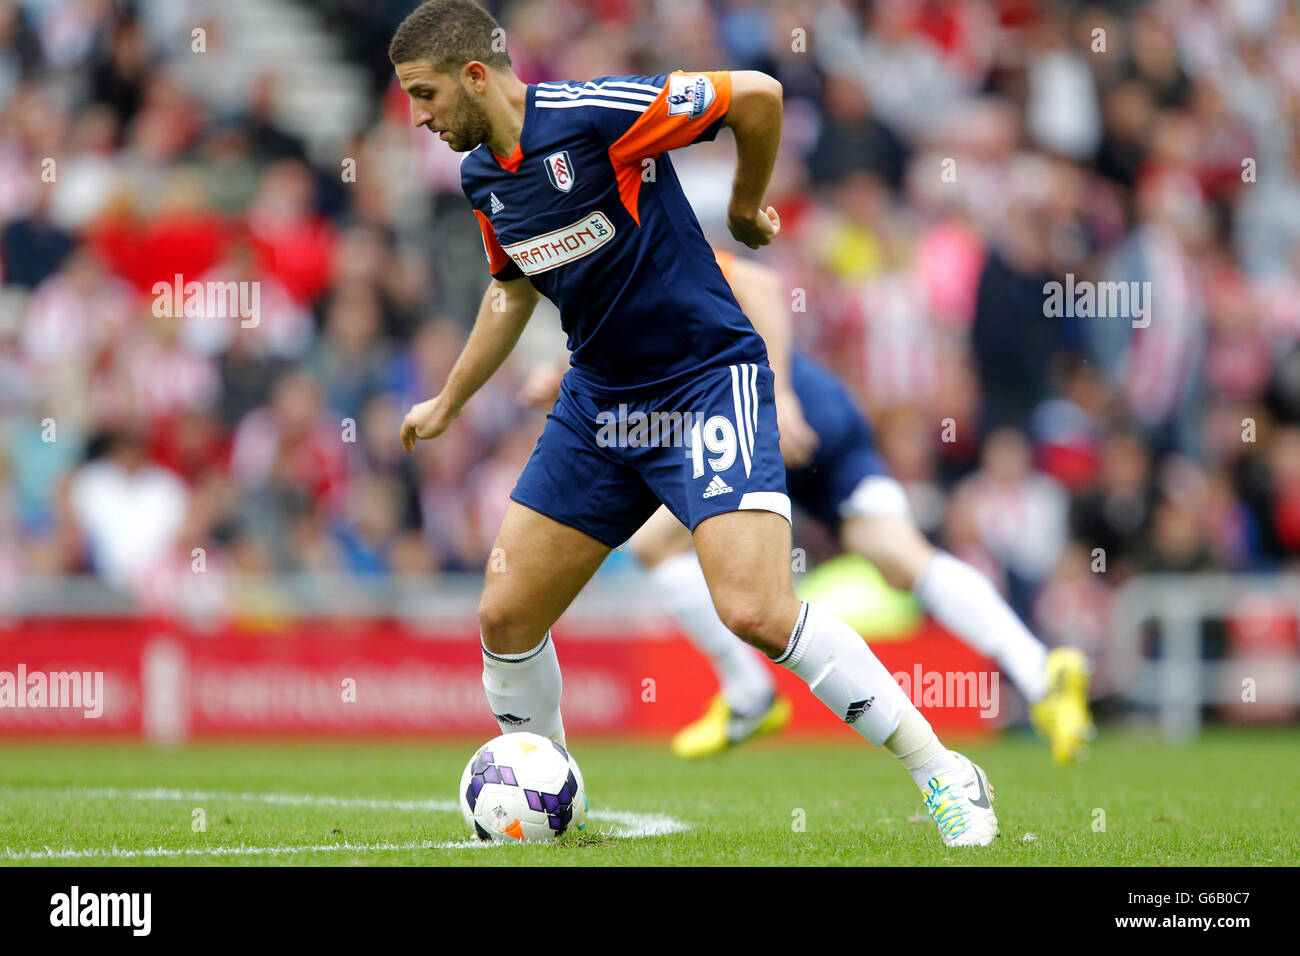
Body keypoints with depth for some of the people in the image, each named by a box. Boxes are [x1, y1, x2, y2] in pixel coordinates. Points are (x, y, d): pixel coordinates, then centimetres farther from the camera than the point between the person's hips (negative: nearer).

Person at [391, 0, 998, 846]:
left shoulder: (593, 115, -20)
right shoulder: (481, 176, 5)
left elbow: (758, 95, -16)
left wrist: (747, 208, 0)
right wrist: (447, 403, 29)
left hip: (709, 383, -8)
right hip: (599, 400, 8)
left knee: (757, 611, -22)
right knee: (506, 615, 2)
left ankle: (945, 777, -12)